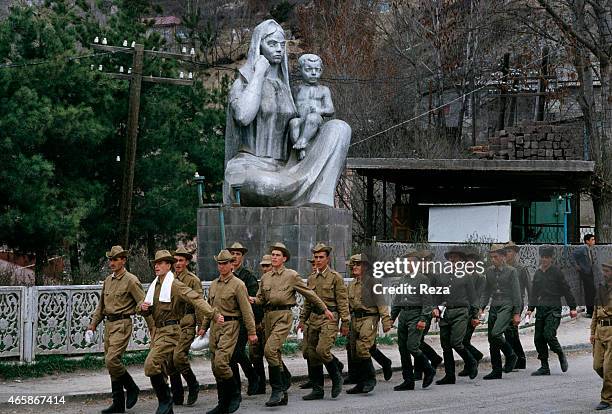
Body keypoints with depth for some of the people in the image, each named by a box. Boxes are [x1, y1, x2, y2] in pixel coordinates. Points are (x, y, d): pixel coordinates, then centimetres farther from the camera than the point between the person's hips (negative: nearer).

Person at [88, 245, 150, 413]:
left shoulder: (131, 281, -9)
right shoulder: (108, 280, 14)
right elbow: (101, 304, 23)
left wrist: (152, 327, -8)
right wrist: (94, 322, 14)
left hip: (122, 324, -8)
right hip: (109, 324, 8)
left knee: (112, 360, -19)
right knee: (111, 363, 7)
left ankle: (132, 388, 3)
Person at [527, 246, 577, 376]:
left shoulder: (556, 271, -3)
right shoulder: (537, 273, 14)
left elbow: (566, 290, -1)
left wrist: (572, 308, -3)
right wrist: (530, 308, 16)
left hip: (553, 309, -6)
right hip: (540, 310, 6)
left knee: (549, 334, -20)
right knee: (538, 338, 1)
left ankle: (561, 356, 5)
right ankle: (544, 367, 8)